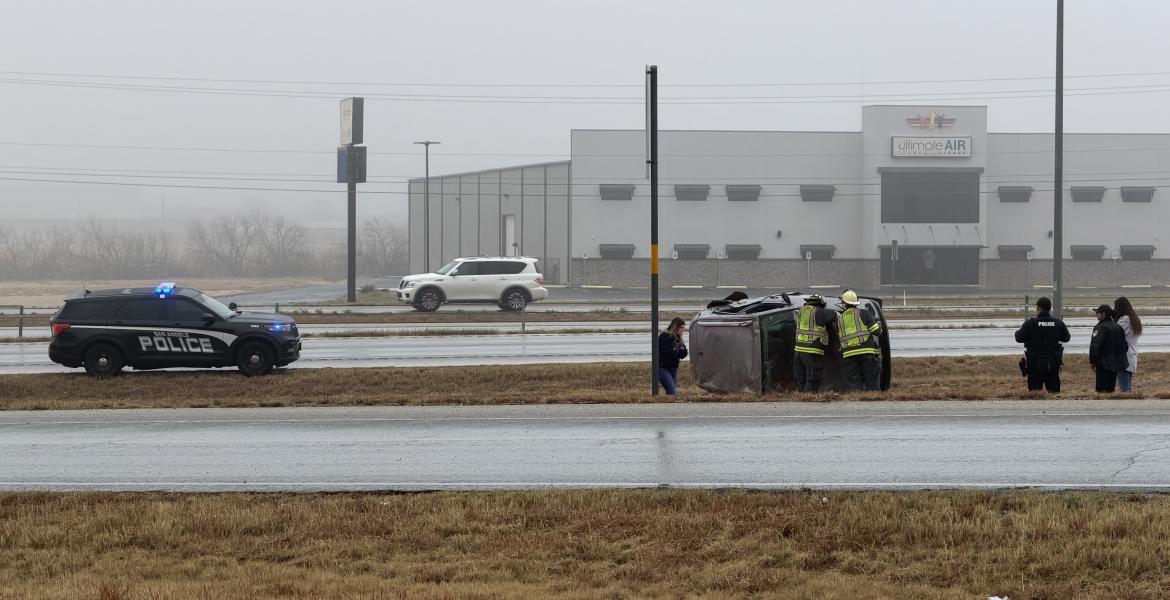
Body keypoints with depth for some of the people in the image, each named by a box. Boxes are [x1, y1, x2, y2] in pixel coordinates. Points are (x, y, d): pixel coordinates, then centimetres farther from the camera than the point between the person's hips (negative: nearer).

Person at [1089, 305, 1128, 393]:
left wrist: (1092, 361, -13)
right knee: (1110, 389, 14)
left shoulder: (1100, 327, -14)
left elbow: (1095, 346, -19)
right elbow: (1125, 346, 15)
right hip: (1115, 363, 8)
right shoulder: (1118, 327, 11)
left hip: (1103, 363, -8)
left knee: (1101, 390, -7)